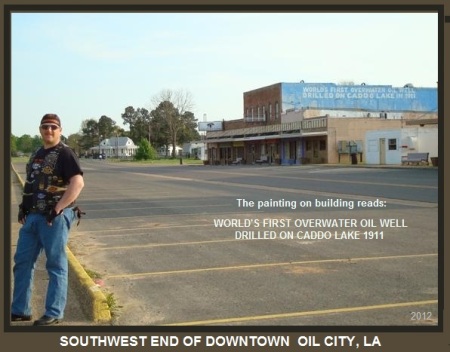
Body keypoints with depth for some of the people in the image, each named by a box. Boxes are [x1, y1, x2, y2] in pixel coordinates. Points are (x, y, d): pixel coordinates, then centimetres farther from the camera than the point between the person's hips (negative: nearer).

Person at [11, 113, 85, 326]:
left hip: (54, 217, -9)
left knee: (56, 265, 0)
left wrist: (57, 209, -21)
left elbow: (78, 183, -20)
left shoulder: (64, 153, -9)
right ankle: (20, 310, 22)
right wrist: (23, 207, 13)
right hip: (32, 216, 9)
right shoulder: (37, 154, 17)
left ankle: (54, 314, 8)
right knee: (22, 261, 11)